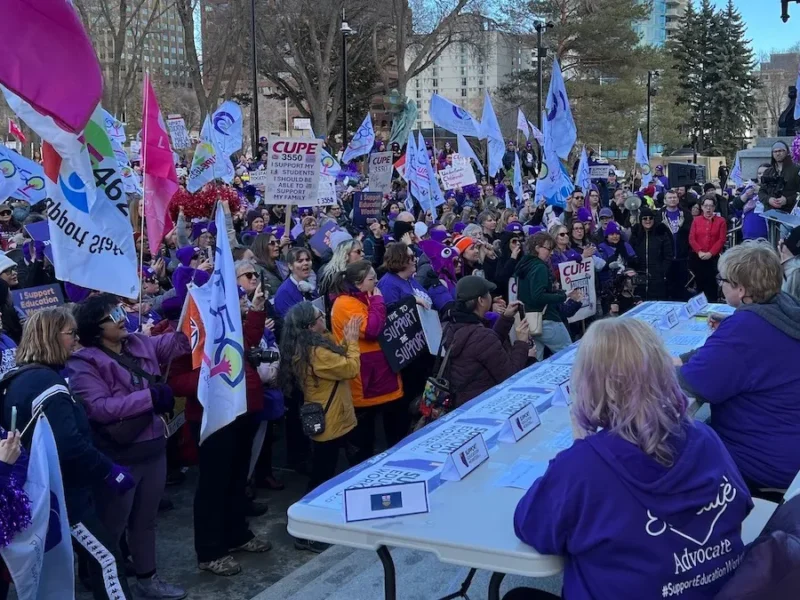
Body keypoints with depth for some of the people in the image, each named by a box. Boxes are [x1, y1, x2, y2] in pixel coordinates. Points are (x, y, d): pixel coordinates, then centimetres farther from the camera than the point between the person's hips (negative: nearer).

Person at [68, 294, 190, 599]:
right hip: (117, 458, -6)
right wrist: (150, 397, -24)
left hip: (153, 448, 7)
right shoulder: (84, 363, -14)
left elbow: (181, 340, 6)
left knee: (145, 519, 21)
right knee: (111, 526, 8)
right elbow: (99, 408, -24)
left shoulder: (141, 343, 4)